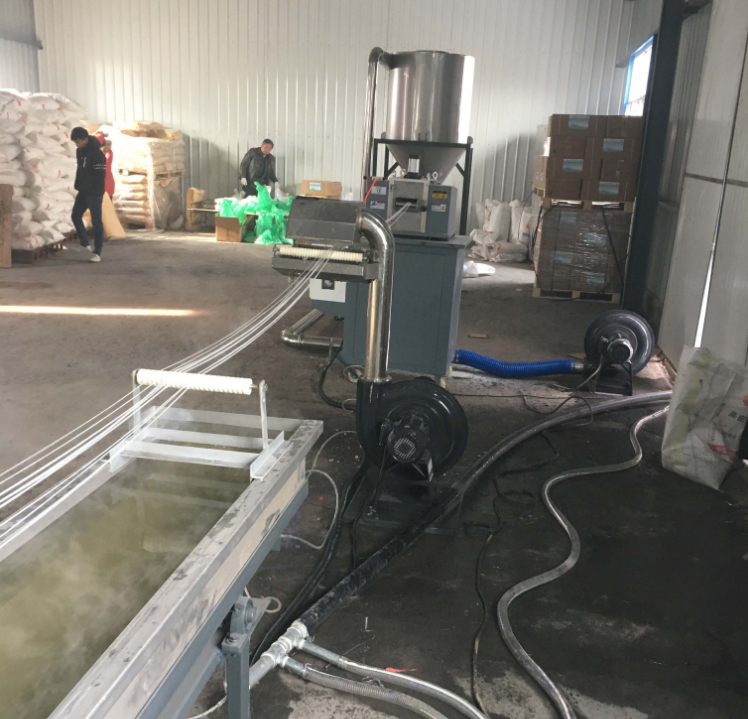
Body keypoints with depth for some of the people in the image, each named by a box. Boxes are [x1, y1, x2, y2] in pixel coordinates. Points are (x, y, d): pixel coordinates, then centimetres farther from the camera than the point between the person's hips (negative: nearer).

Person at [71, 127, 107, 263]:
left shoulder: (97, 154, -17)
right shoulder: (80, 151, 9)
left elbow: (100, 175, -19)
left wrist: (99, 193, -20)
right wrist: (78, 185, 13)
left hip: (94, 193, -8)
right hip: (83, 192, 8)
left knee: (96, 222, -4)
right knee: (75, 216, 8)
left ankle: (97, 252, 1)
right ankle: (85, 243, 22)